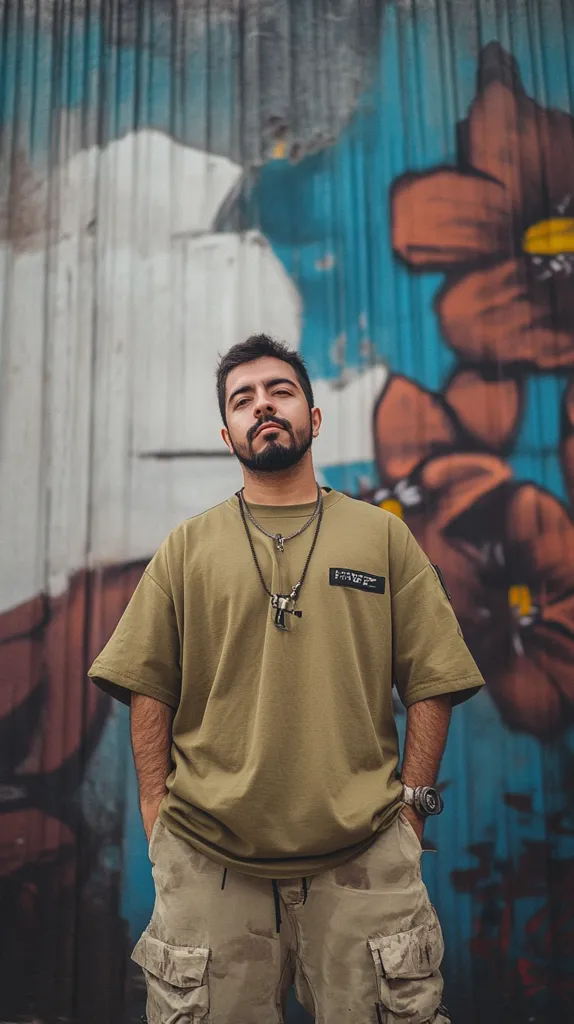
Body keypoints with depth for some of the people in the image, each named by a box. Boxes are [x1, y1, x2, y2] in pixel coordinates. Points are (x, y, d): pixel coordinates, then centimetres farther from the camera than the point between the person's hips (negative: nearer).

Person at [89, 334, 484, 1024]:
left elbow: (432, 683, 5)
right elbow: (147, 686, 6)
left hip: (363, 859, 0)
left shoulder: (383, 536, 6)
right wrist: (158, 810, -1)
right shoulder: (187, 546, 7)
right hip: (207, 860, 1)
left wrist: (409, 807, -1)